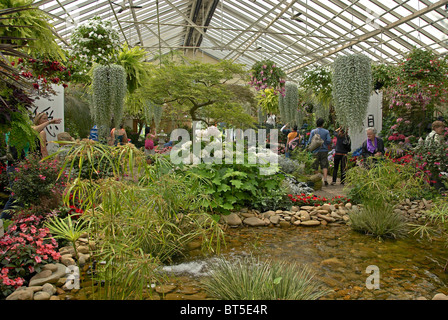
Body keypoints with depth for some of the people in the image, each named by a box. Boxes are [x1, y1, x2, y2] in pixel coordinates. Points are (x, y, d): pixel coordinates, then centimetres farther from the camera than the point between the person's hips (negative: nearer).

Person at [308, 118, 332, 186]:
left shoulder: (313, 131, -2)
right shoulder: (326, 132, 0)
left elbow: (310, 141, -6)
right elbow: (329, 141, -5)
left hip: (316, 151, 0)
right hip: (324, 150, 0)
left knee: (315, 166, 8)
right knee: (324, 166, 1)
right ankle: (325, 179, -15)